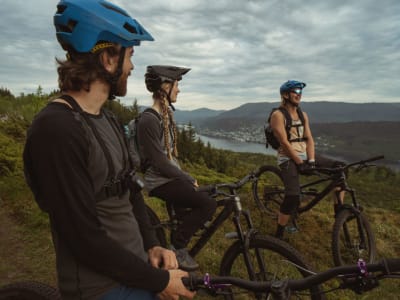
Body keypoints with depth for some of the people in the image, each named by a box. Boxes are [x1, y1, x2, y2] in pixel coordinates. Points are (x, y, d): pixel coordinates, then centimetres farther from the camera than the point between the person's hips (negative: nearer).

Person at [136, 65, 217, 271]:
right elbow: (159, 161, -21)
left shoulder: (166, 114, 11)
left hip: (171, 178, 9)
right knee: (209, 204, -19)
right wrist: (188, 179, -13)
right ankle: (177, 247, -4)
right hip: (160, 181, -9)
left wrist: (185, 177, 9)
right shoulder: (149, 119, -19)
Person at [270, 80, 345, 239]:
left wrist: (311, 161, -10)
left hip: (305, 156, 7)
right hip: (289, 159, -7)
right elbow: (284, 142, -15)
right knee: (293, 197, -25)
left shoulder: (303, 115, 12)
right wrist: (300, 163, -16)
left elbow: (309, 139, 4)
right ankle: (278, 235, -7)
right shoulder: (278, 115, -9)